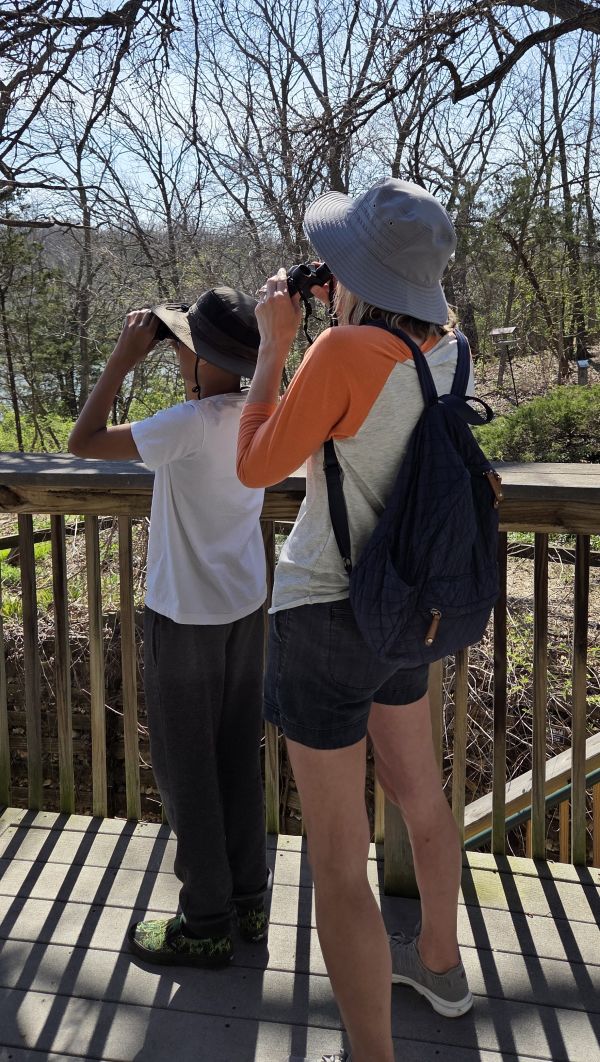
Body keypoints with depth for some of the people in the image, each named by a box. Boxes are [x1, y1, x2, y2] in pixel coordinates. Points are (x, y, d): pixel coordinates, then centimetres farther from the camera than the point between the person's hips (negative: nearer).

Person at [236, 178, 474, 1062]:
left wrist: (274, 340, -8)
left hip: (324, 617, -8)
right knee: (419, 792, 27)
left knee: (337, 861, 4)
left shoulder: (345, 352, -24)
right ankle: (439, 962, 51)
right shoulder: (446, 348, -2)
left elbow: (256, 467, -14)